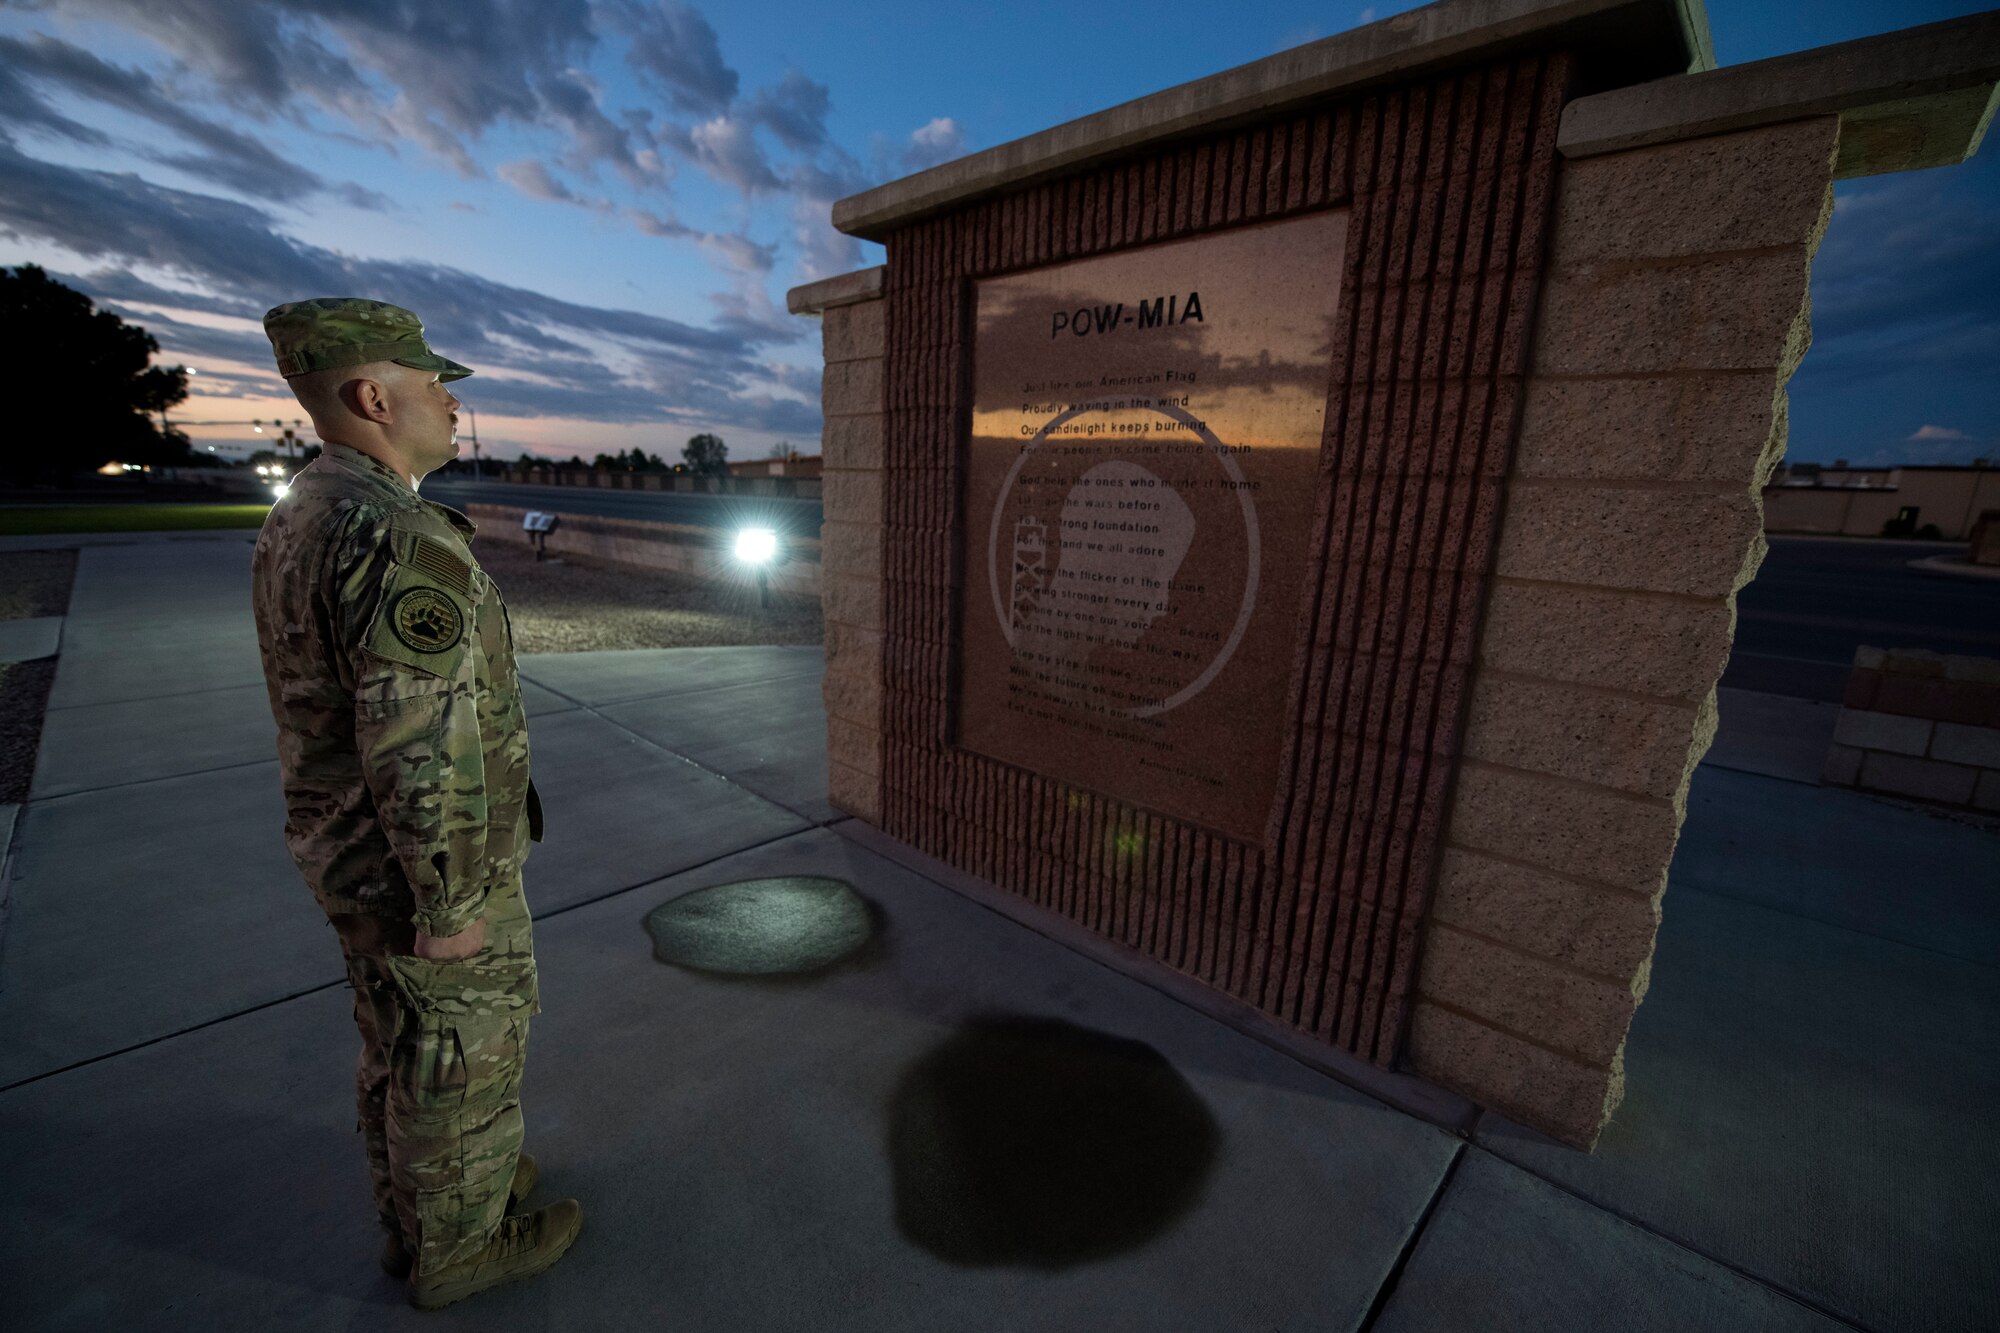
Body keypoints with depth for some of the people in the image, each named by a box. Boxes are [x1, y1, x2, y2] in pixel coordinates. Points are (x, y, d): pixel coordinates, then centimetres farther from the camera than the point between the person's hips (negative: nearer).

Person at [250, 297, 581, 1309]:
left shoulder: (296, 525, 6)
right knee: (460, 1057, 12)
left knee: (400, 1043, 25)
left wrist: (349, 838, 23)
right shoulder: (403, 540, -27)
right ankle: (459, 1248, 35)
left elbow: (318, 704, 13)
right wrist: (454, 903, -20)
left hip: (352, 852, 9)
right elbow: (420, 747, -29)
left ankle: (421, 1210, 46)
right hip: (426, 868, -9)